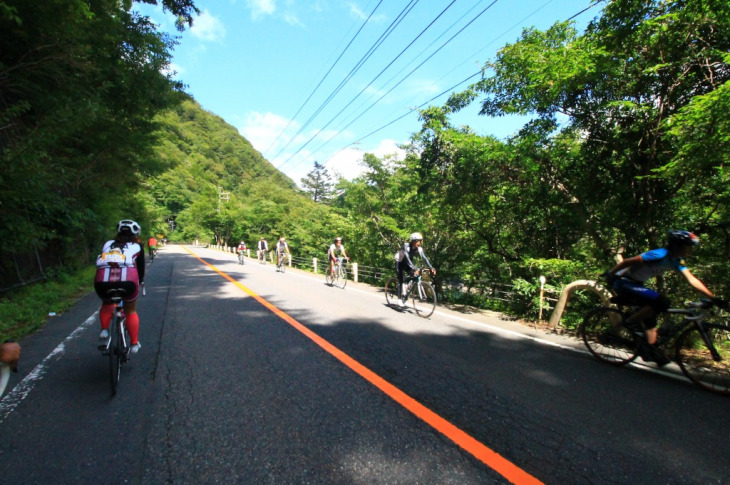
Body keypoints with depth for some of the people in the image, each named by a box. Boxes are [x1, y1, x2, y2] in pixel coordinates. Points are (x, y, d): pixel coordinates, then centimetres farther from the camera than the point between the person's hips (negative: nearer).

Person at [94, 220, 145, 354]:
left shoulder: (108, 244, 29)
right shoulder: (136, 247, 23)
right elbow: (141, 268, 24)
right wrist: (140, 282, 41)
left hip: (103, 281, 2)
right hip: (127, 280, -2)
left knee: (107, 304, 36)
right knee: (130, 311, 22)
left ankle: (104, 330, 19)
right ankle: (134, 343, 26)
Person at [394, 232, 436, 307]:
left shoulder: (419, 248, -17)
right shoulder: (406, 246, -32)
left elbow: (424, 258, -25)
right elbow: (407, 258, -43)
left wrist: (431, 267, -39)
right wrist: (414, 269, -54)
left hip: (407, 263, 5)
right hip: (399, 262, -5)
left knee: (413, 275, -17)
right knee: (401, 280, -13)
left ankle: (406, 289, 4)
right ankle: (400, 298, -4)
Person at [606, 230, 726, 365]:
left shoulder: (677, 261, 6)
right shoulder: (660, 255, -23)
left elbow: (692, 280, 6)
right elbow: (628, 261, -22)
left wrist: (713, 298, 0)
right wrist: (610, 274, -17)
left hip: (635, 283, 10)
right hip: (622, 281, -10)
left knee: (650, 315, 12)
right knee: (662, 302, -21)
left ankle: (650, 350, 23)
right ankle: (628, 324, -8)